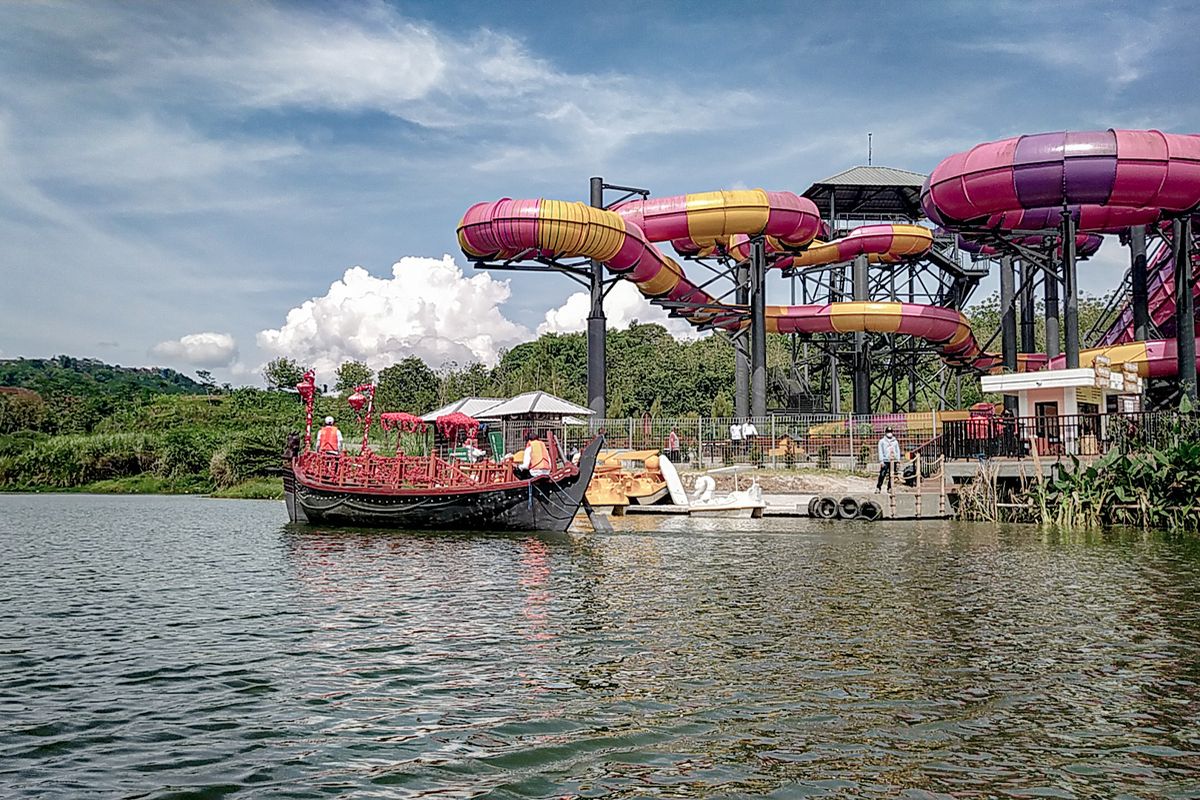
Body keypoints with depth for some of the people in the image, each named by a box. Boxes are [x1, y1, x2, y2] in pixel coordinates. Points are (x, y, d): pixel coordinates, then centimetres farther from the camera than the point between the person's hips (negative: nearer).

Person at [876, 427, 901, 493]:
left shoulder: (895, 441, 14)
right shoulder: (882, 441, 4)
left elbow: (898, 451, 16)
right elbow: (880, 451, -1)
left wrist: (898, 459, 7)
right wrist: (881, 461, -8)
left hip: (893, 461, 4)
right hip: (885, 461, -4)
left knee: (891, 475, 4)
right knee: (882, 475, -9)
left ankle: (889, 488, 13)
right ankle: (878, 488, -7)